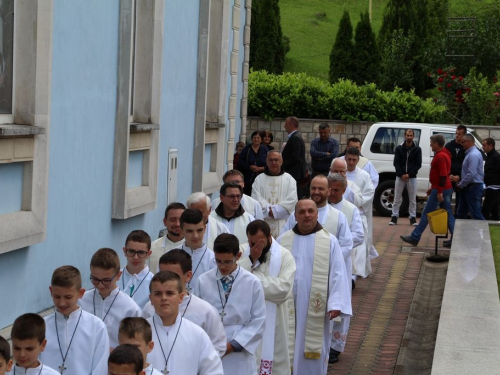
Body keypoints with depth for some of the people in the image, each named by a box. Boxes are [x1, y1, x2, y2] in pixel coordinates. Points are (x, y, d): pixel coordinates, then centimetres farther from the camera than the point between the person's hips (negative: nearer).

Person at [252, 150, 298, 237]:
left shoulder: (289, 179, 9)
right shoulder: (259, 179, 11)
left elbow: (292, 201, -1)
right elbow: (256, 199, 0)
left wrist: (274, 211, -8)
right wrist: (269, 210, -11)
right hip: (263, 223, 1)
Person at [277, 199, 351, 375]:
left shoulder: (330, 241, 0)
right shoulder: (283, 240, 6)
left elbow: (338, 274, -4)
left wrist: (336, 303, -15)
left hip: (315, 311, -1)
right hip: (287, 308, 2)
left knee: (313, 354, 5)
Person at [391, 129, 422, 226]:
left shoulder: (417, 149, 3)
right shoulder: (399, 148, 4)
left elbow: (418, 164, -1)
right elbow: (396, 163, 1)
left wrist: (409, 174, -11)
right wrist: (401, 174, -11)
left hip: (412, 177, 0)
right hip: (400, 177, 0)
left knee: (412, 199, 2)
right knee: (397, 199, 2)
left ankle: (413, 218, 8)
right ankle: (394, 217, 8)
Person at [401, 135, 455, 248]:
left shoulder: (440, 156, -17)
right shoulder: (443, 154, 16)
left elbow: (443, 175, -23)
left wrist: (439, 191, -24)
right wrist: (433, 187, 25)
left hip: (440, 190, -10)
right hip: (446, 189, 10)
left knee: (427, 213, -4)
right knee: (448, 214, 9)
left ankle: (415, 237, 1)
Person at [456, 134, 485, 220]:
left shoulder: (473, 155, -19)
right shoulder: (470, 153, 13)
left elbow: (471, 174, -25)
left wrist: (460, 185, -15)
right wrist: (459, 179, 9)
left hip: (473, 188, -10)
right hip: (468, 187, 10)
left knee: (476, 214, -7)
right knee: (461, 213, 15)